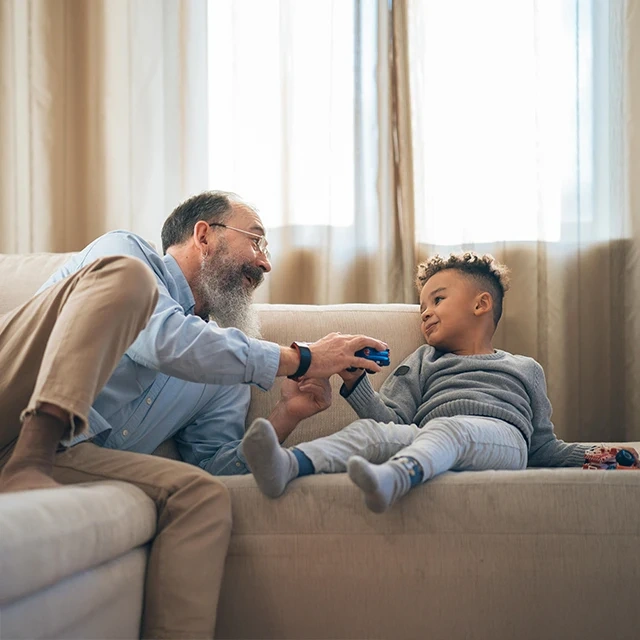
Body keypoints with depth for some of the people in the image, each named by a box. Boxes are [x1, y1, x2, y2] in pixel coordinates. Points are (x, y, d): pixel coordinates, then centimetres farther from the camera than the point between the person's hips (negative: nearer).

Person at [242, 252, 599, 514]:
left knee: (445, 429, -36)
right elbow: (393, 417, 19)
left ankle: (395, 476, -68)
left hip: (501, 436, -2)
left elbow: (543, 447, 31)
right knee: (371, 430, -28)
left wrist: (590, 456, 14)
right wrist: (355, 383, 3)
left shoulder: (525, 369, 33)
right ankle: (288, 465, -53)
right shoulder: (423, 362, 35)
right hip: (428, 442, 2)